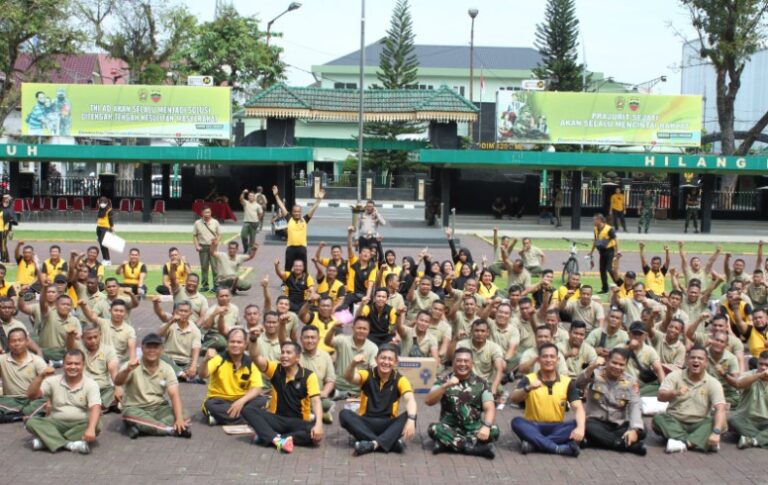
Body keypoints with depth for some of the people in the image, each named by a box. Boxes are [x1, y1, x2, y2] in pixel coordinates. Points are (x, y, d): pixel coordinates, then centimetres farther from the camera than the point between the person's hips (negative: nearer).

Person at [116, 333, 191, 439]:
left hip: (159, 408, 2)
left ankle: (141, 427, -33)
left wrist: (179, 418, -28)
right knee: (130, 414, -37)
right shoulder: (132, 366, -7)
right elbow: (117, 382, -24)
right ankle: (173, 430, -35)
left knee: (182, 413, -25)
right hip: (135, 409, -2)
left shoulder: (167, 369, -2)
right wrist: (127, 370, -47)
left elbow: (174, 394, -12)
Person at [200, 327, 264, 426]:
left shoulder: (250, 363, -5)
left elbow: (257, 388, -12)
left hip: (241, 401, 2)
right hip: (219, 400, -1)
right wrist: (206, 360, -46)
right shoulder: (219, 358, -10)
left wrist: (241, 401, -30)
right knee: (210, 405, -35)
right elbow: (202, 375, -25)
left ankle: (221, 416, -25)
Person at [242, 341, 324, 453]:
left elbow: (316, 401, -18)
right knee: (248, 411, -23)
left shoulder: (308, 376, -7)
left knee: (316, 434, -35)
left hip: (299, 422, -2)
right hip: (277, 420, 2)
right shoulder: (275, 369, 0)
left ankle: (268, 437, -32)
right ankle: (277, 439, -42)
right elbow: (256, 358, -16)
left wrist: (318, 424, -34)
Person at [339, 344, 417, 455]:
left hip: (388, 425, 0)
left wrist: (411, 419, -40)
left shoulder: (400, 379, -2)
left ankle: (374, 444, -41)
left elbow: (410, 399, -19)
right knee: (345, 414, -28)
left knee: (409, 416, -27)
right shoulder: (367, 375, -1)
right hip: (365, 424, 0)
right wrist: (353, 364, -45)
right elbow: (349, 378, -22)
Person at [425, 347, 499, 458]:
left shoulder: (481, 383, 2)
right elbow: (428, 401, -11)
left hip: (474, 429, 1)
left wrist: (486, 426, -29)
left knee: (493, 431, -28)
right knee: (433, 428, -31)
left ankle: (448, 444, -28)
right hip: (450, 429, -1)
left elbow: (490, 408, -9)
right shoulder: (443, 380, 1)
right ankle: (477, 447, -33)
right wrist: (446, 386, -25)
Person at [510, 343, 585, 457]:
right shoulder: (529, 379, -2)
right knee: (517, 422, -31)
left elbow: (578, 408, -11)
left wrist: (580, 427, -32)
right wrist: (529, 388, -39)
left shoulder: (567, 382, 1)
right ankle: (559, 448, -41)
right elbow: (513, 398, -18)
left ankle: (533, 443, -34)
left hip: (557, 428, 1)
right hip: (534, 427, -1)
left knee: (577, 425, -27)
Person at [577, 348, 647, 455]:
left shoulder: (630, 381, 1)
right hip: (596, 422, -2)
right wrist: (591, 367, -43)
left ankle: (601, 440, -27)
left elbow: (635, 406, -12)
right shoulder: (596, 374, -4)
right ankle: (628, 444, -36)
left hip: (619, 424, 2)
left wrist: (634, 429, -30)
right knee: (588, 427, -37)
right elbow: (579, 384, -24)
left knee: (641, 431, -26)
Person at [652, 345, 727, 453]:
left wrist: (716, 432, -35)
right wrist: (674, 393, -37)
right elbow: (660, 397, -14)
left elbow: (720, 409, -18)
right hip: (674, 422, 0)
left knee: (714, 422, -28)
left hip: (699, 425, 0)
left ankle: (685, 442, -43)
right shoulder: (675, 376, -1)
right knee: (658, 418, -28)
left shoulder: (713, 383, -4)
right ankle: (699, 441, -40)